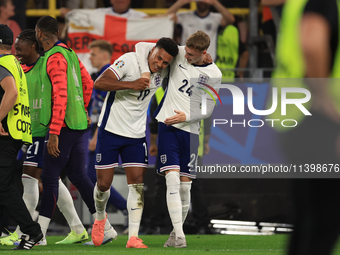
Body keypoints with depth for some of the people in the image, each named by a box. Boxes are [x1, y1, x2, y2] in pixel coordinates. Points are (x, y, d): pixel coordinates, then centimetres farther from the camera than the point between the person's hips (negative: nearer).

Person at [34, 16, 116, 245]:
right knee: (79, 177, 10)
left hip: (63, 126, -9)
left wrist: (54, 132, -23)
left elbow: (60, 96, -21)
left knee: (50, 178, -7)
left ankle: (39, 233, -7)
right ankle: (105, 228, 10)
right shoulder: (70, 53, 15)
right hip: (78, 124, 9)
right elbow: (88, 83, 25)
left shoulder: (55, 58, -14)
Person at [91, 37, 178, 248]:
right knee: (104, 184, 1)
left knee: (137, 183, -8)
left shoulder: (163, 73, 1)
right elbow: (100, 83, -23)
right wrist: (132, 85, -30)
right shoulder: (130, 60, -16)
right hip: (111, 129, -4)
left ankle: (133, 237, -9)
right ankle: (100, 217, 33)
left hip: (136, 135, 4)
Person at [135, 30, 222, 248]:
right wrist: (145, 71, -12)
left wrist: (187, 117, -13)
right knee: (172, 179, -14)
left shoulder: (214, 75, -2)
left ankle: (176, 233, 19)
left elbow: (208, 110, 3)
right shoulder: (178, 53, -1)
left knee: (185, 185, 2)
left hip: (190, 130, 1)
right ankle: (179, 235, -20)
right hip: (168, 126, -1)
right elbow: (142, 47, 4)